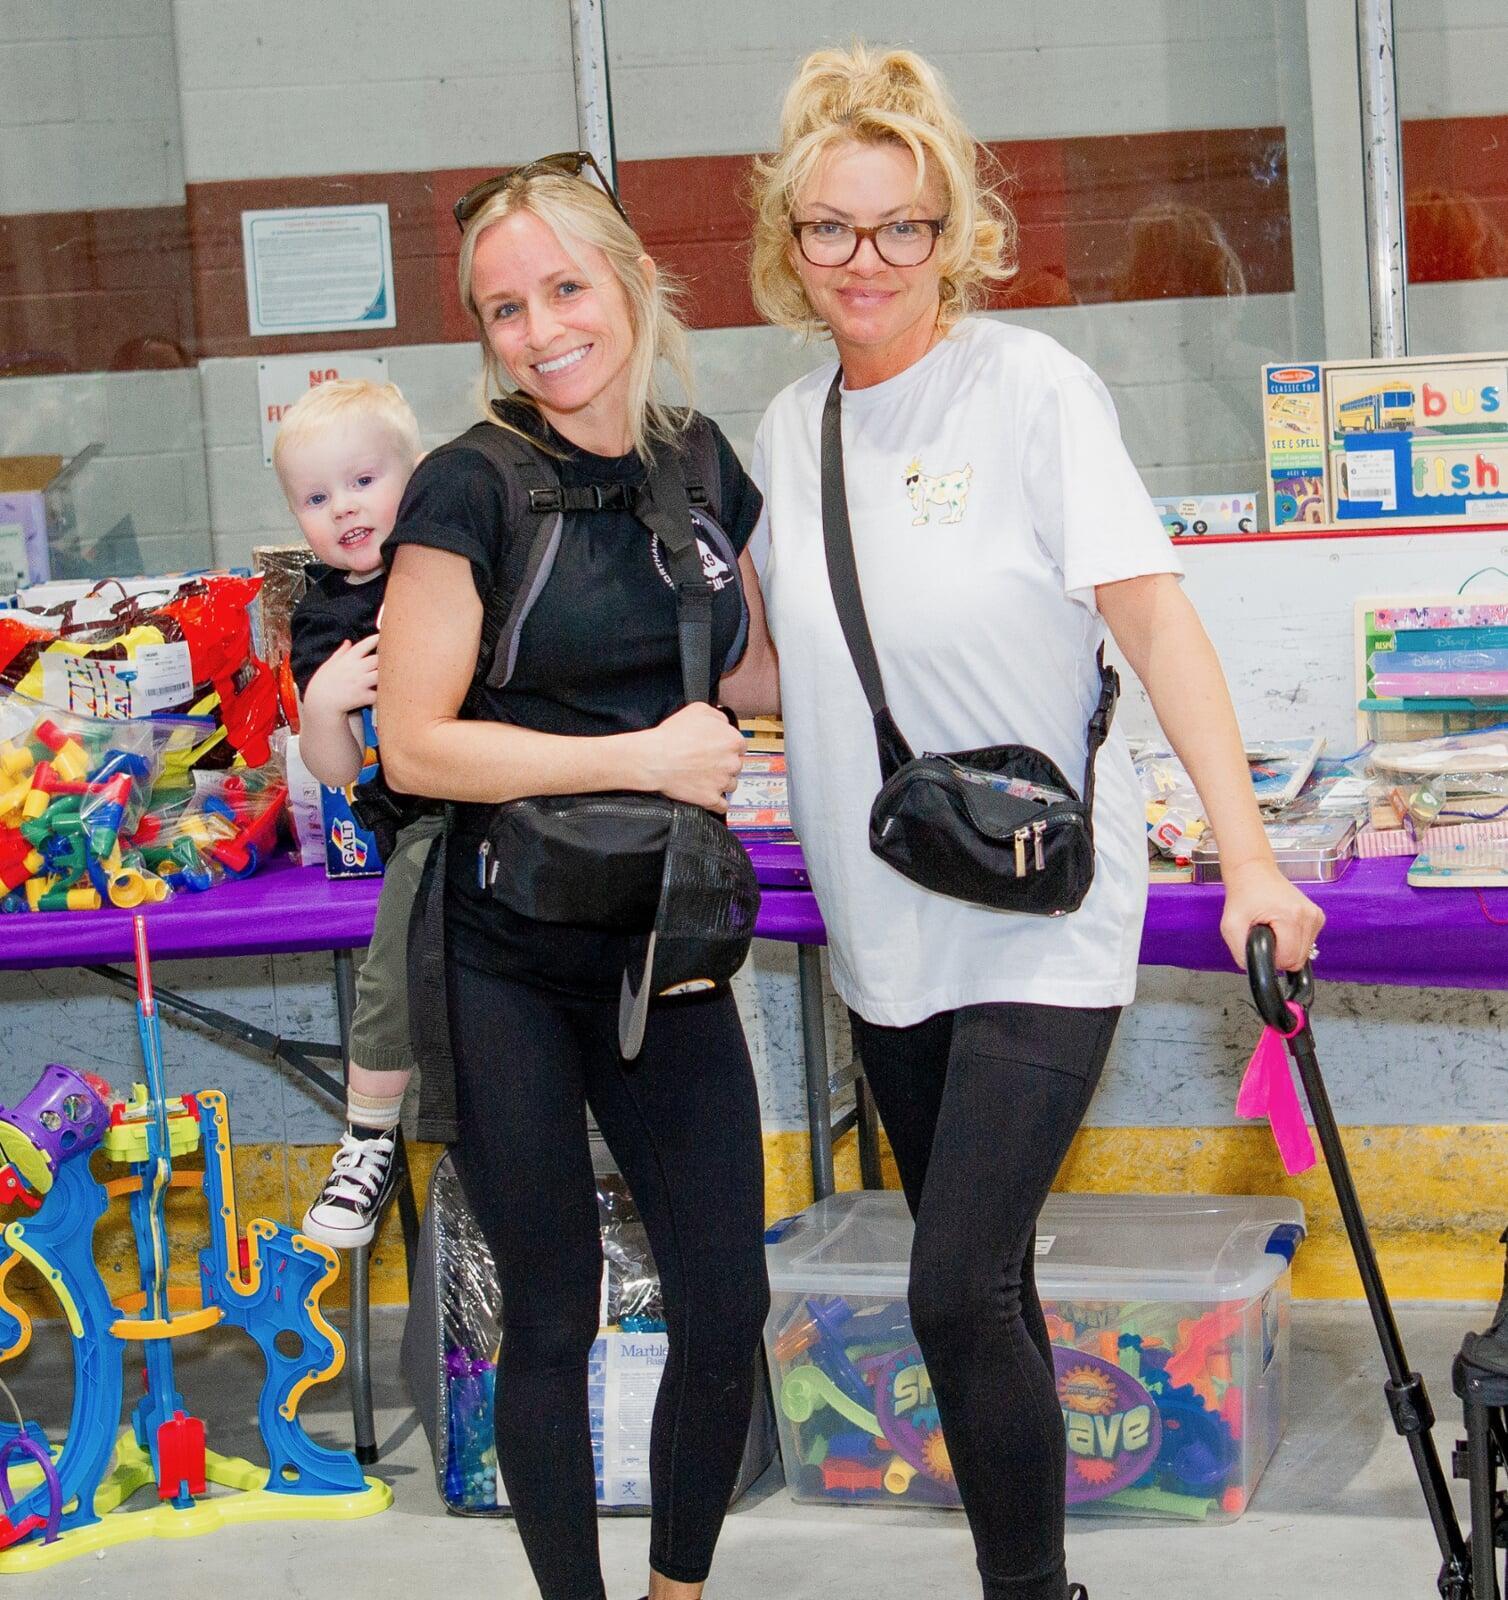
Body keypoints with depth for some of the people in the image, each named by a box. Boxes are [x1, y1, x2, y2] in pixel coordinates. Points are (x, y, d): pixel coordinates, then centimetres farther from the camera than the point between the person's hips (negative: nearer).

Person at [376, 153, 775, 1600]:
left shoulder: (702, 463, 6)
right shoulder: (473, 488, -9)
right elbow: (416, 743, -13)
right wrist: (646, 757, -14)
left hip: (665, 949, 4)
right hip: (506, 963, -4)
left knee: (727, 1313, 3)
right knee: (553, 1318, 4)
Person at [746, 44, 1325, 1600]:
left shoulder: (1029, 388, -10)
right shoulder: (787, 430, 7)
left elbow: (1151, 613, -15)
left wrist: (1246, 850, -22)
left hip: (1042, 927, -6)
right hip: (887, 931, 6)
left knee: (958, 1291, -14)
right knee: (982, 1286, 14)